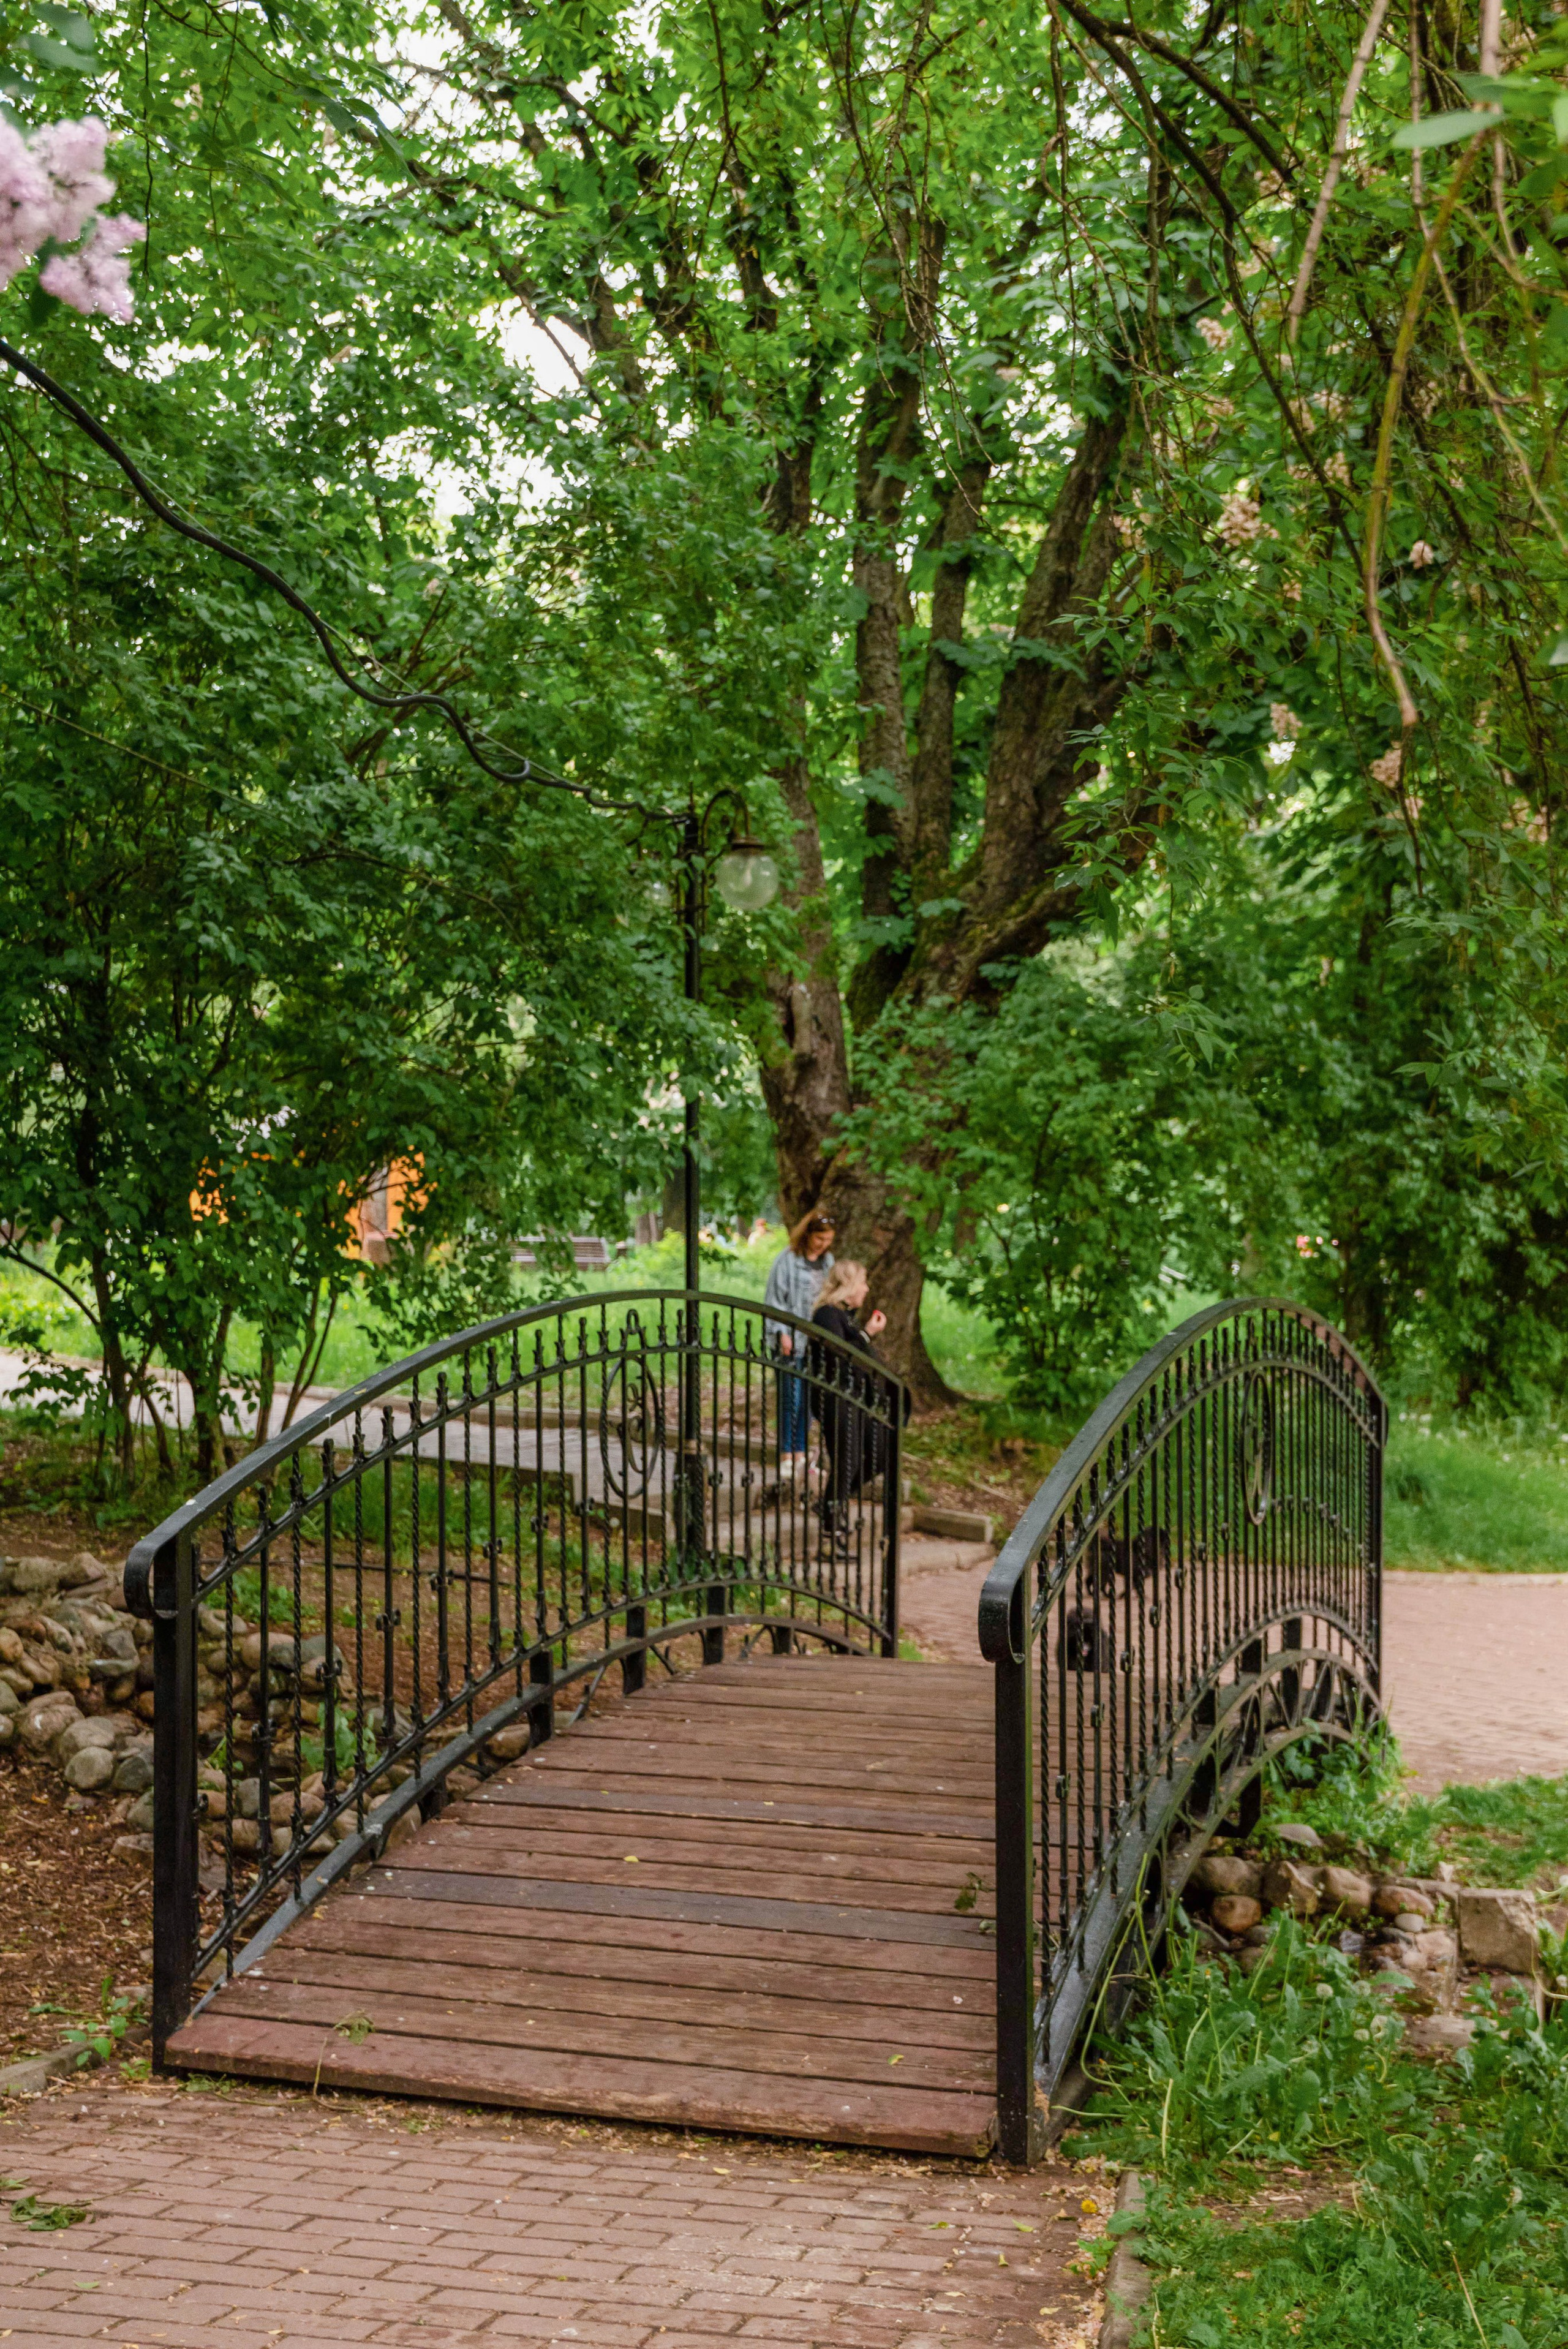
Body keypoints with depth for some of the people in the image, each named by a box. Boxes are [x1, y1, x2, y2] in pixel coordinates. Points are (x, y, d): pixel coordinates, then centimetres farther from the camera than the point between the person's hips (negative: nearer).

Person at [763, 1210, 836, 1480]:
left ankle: (800, 1455, 17)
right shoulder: (787, 1260, -7)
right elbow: (774, 1300, -6)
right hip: (792, 1341, -6)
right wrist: (782, 1333, -13)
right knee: (791, 1398, -5)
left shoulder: (828, 1262, 10)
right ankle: (786, 1456, 4)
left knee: (810, 1400, 8)